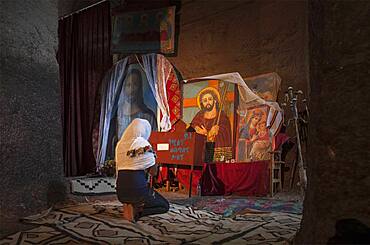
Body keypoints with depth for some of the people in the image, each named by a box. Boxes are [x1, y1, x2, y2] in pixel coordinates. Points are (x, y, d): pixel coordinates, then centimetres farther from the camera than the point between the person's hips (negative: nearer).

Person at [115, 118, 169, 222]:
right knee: (165, 206, 15)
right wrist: (153, 156, 6)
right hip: (137, 187, -7)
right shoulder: (144, 145, -10)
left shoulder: (120, 144, 7)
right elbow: (153, 172, -7)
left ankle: (129, 206, 7)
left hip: (121, 190, 7)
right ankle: (136, 210, -7)